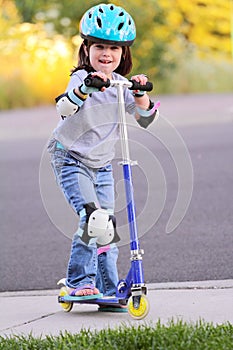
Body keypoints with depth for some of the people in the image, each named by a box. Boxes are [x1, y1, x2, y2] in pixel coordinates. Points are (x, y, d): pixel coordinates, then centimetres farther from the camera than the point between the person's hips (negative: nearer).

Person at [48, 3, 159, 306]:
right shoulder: (81, 79, -14)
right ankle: (80, 280, -12)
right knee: (95, 219, -22)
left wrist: (140, 94, -22)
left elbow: (145, 118, -4)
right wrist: (84, 88, -50)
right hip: (71, 159, -6)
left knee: (105, 223, 4)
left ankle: (108, 288, 13)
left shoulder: (121, 85, 2)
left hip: (102, 165, 6)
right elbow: (64, 108, -34)